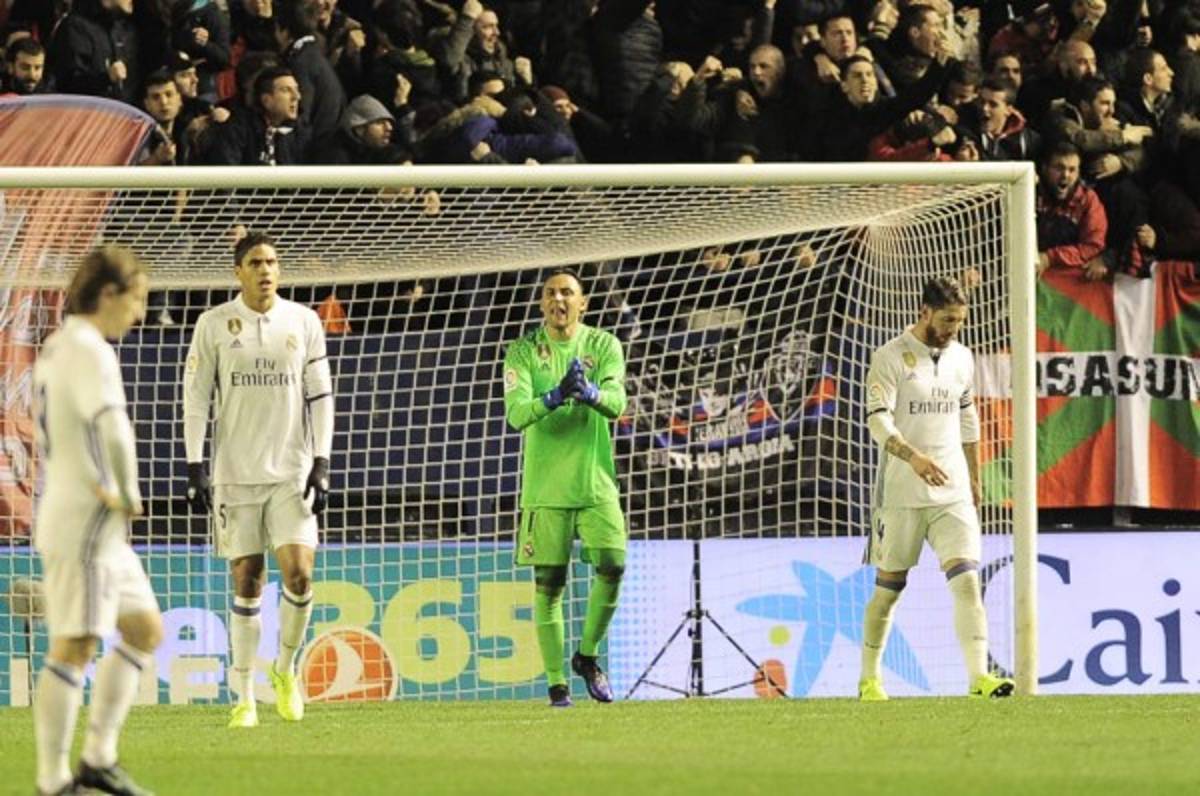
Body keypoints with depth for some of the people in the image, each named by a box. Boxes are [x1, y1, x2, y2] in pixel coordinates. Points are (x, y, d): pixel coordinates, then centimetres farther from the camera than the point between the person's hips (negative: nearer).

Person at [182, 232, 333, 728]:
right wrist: (195, 468, -4)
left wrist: (321, 464, 0)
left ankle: (285, 669, 12)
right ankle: (243, 696, 8)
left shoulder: (303, 322, 5)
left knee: (299, 574, -12)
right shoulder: (214, 325, 1)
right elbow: (195, 396, 2)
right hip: (235, 475, -1)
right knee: (247, 582, 0)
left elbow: (320, 395, 8)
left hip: (292, 472, 1)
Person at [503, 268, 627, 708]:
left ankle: (587, 655, 13)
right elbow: (515, 413, -12)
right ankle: (556, 680, 6)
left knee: (612, 567, -10)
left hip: (595, 480, 1)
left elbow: (616, 404, -10)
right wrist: (555, 397, -31)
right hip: (546, 485, -1)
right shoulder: (523, 353, 1)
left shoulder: (603, 345, 4)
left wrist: (590, 392, -33)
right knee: (548, 582, -1)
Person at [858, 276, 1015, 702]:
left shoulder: (961, 358, 11)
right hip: (901, 492, -4)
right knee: (888, 587, 6)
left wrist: (974, 477, 27)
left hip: (952, 492, 4)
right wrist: (913, 457, -33)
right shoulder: (891, 358, -7)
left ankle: (979, 676, -20)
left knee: (966, 579, -12)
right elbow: (878, 419, -17)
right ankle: (869, 679, 21)